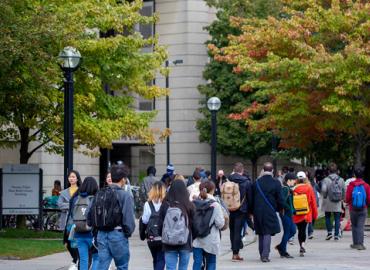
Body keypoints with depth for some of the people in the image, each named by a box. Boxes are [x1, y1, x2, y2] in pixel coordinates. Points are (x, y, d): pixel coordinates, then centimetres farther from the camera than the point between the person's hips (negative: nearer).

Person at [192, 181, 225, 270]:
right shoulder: (215, 205, -10)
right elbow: (220, 223, -13)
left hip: (197, 240, 2)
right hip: (211, 240, -2)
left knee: (197, 262, 4)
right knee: (211, 263, 11)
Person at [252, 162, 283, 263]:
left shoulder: (256, 182, 2)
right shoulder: (276, 183, -7)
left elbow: (252, 198, 6)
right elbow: (280, 199, -3)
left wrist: (253, 211, 14)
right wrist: (280, 208, 15)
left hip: (258, 212, 3)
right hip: (270, 212, -3)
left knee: (261, 233, 14)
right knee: (268, 233, -2)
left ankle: (262, 255, 19)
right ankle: (265, 255, -11)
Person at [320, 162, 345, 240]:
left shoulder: (326, 180, -8)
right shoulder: (341, 180, 1)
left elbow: (323, 190, -18)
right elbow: (344, 191, 2)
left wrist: (324, 196, 2)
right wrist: (342, 199, 16)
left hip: (328, 203, -2)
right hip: (338, 204, 2)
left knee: (327, 217, 14)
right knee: (337, 219, 5)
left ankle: (329, 232, 3)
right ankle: (336, 235, 2)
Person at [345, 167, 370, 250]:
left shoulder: (351, 185, -7)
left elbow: (347, 199, -6)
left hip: (353, 209, 0)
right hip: (363, 209, 0)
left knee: (354, 226, 13)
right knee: (361, 226, 0)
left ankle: (355, 243, 19)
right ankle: (360, 244, -10)